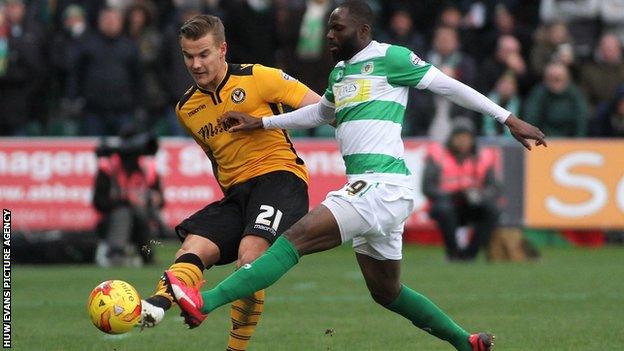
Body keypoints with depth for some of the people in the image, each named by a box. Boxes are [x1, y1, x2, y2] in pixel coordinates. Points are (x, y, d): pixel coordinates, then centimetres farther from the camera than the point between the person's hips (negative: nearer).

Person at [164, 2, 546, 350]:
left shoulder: (389, 58, -3)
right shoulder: (341, 71, 21)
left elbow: (449, 86, 1)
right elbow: (320, 113, 39)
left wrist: (509, 119, 1)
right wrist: (260, 123, 32)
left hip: (384, 186, -10)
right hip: (369, 190, 10)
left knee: (297, 237, -21)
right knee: (386, 293, 16)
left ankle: (205, 302, -31)